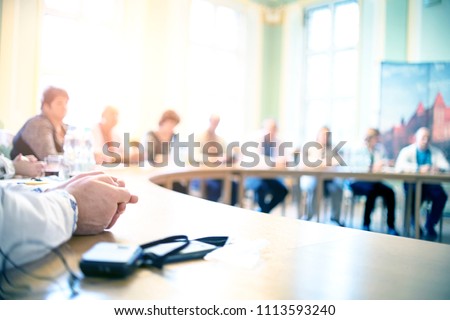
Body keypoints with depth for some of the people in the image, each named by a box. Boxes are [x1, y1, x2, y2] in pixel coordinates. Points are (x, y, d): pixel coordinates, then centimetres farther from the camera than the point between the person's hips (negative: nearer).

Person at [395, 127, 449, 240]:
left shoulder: (436, 152, 16)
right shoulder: (407, 150, 6)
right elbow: (399, 166, -13)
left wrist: (438, 168, -22)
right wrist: (419, 169, -26)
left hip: (431, 184, 3)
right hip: (413, 183, -3)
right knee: (415, 194, -35)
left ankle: (430, 225, -11)